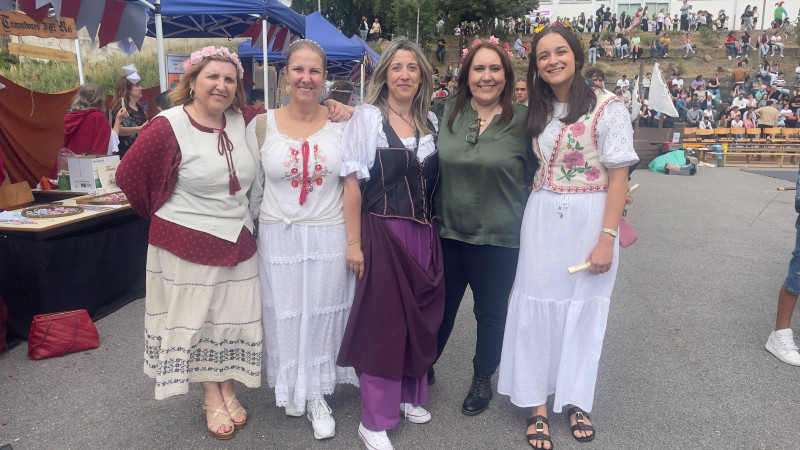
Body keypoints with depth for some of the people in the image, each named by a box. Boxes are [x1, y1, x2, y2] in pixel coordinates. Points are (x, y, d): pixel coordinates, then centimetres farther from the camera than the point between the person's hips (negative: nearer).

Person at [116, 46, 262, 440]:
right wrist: (167, 215, 2)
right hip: (188, 242, -4)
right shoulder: (169, 127, -13)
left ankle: (228, 389, 31)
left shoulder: (240, 121, 1)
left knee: (233, 317, 12)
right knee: (197, 319, 8)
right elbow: (128, 175, -9)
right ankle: (211, 397, 26)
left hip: (236, 240, 5)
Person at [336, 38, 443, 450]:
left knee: (420, 318, 12)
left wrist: (434, 231, 9)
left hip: (424, 234, 5)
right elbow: (352, 183, -8)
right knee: (383, 322, 0)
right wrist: (354, 242, -12)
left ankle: (408, 395, 33)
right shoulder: (367, 117, -4)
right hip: (383, 231, -5)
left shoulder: (431, 121, 11)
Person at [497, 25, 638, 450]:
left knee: (582, 307, 8)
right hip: (542, 219, 4)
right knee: (538, 306, 4)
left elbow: (618, 176, -11)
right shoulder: (537, 111, 8)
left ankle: (576, 399, 27)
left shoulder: (607, 106, -8)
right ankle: (538, 406, 17)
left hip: (589, 219, -4)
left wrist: (607, 238, -15)